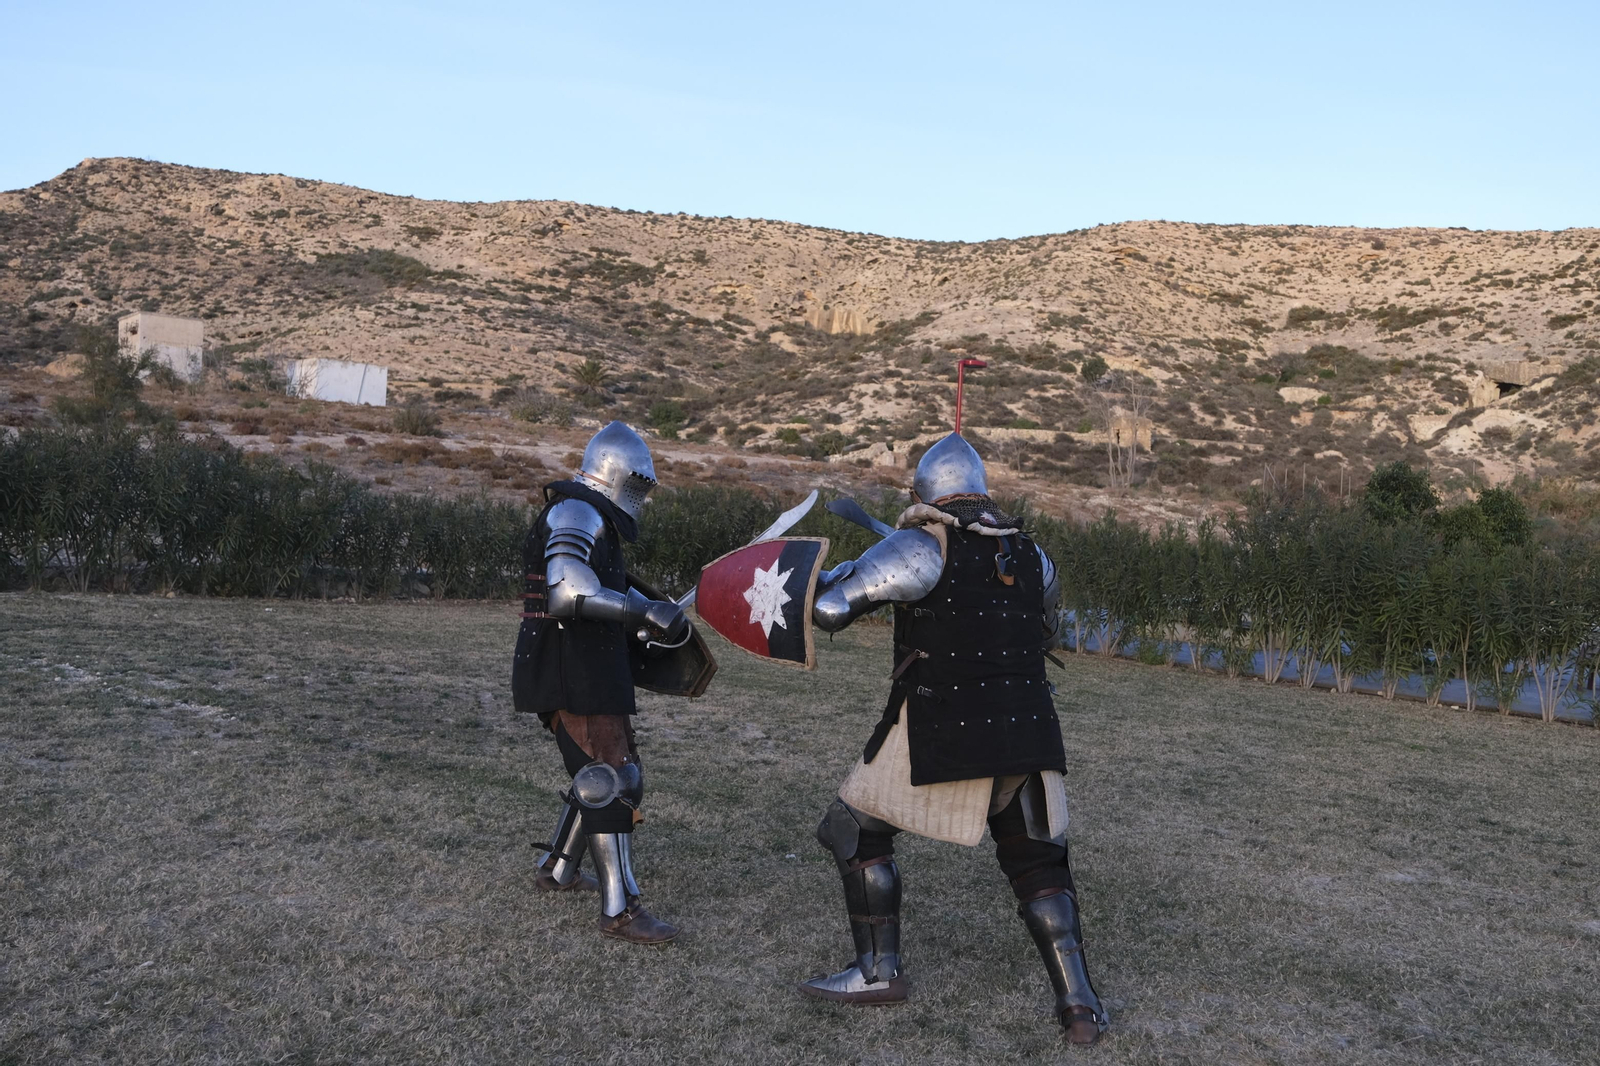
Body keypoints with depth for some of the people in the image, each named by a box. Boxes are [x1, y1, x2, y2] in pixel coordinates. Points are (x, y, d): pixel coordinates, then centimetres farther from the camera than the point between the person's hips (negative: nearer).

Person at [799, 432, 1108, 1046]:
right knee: (1037, 861, 19)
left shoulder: (921, 547, -8)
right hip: (1023, 735, 5)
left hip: (939, 734, -5)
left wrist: (840, 575, 7)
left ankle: (879, 971, 20)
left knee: (855, 829, 15)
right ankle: (1078, 1002, 10)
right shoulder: (1032, 556, 10)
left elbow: (828, 609, -13)